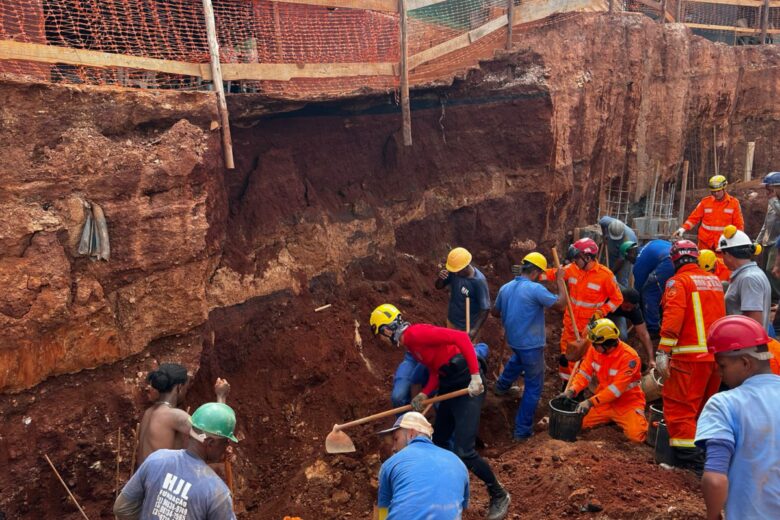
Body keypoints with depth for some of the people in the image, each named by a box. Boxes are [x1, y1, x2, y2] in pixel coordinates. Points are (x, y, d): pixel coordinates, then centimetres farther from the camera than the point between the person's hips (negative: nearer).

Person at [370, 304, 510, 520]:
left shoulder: (417, 333, -18)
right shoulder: (410, 344, 12)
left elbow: (461, 337, -25)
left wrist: (475, 376, -27)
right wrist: (424, 394, -2)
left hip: (468, 384, -10)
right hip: (450, 386, 10)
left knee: (464, 452, -9)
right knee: (438, 442, 16)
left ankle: (499, 496, 12)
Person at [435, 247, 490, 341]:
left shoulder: (479, 281, -30)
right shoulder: (454, 271, -15)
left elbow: (485, 309, -24)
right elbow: (439, 286, -3)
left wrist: (475, 330, -33)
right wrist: (440, 278, -26)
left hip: (468, 327, -5)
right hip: (451, 320, 5)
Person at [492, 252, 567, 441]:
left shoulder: (505, 288, 0)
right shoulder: (535, 289, -22)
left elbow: (495, 312, 13)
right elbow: (561, 304, -18)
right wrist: (560, 280, -8)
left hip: (513, 340, 7)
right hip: (531, 344, -7)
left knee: (519, 357, 42)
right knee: (533, 387, 6)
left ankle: (502, 385, 51)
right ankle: (522, 430, 9)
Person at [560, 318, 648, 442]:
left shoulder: (629, 356, -25)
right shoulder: (594, 350, -8)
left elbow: (617, 388, -29)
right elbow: (585, 372, -4)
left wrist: (591, 402, -34)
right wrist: (572, 390, -22)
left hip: (627, 403, -5)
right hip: (604, 400, 5)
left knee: (637, 435, -26)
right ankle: (609, 418, 18)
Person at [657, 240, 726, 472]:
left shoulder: (678, 281, -7)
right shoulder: (715, 281, 13)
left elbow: (673, 317, -18)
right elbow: (721, 316, 20)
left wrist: (663, 352, -19)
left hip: (690, 356, -7)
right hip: (717, 354, 7)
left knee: (679, 405, -2)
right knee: (704, 405, 20)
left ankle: (688, 455, -5)